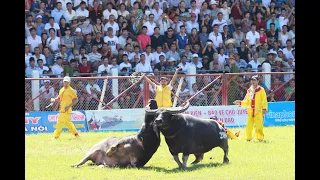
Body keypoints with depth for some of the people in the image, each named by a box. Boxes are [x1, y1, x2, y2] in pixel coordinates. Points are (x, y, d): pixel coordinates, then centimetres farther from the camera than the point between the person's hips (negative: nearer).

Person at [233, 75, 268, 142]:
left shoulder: (261, 90, -1)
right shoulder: (249, 90, 15)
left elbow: (264, 100, -6)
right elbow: (247, 102, 20)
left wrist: (264, 108, -15)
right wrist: (240, 103, 6)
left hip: (258, 111, -5)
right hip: (250, 111, 5)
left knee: (259, 125, -7)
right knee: (249, 125, 3)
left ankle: (260, 137, 4)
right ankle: (248, 138, 10)